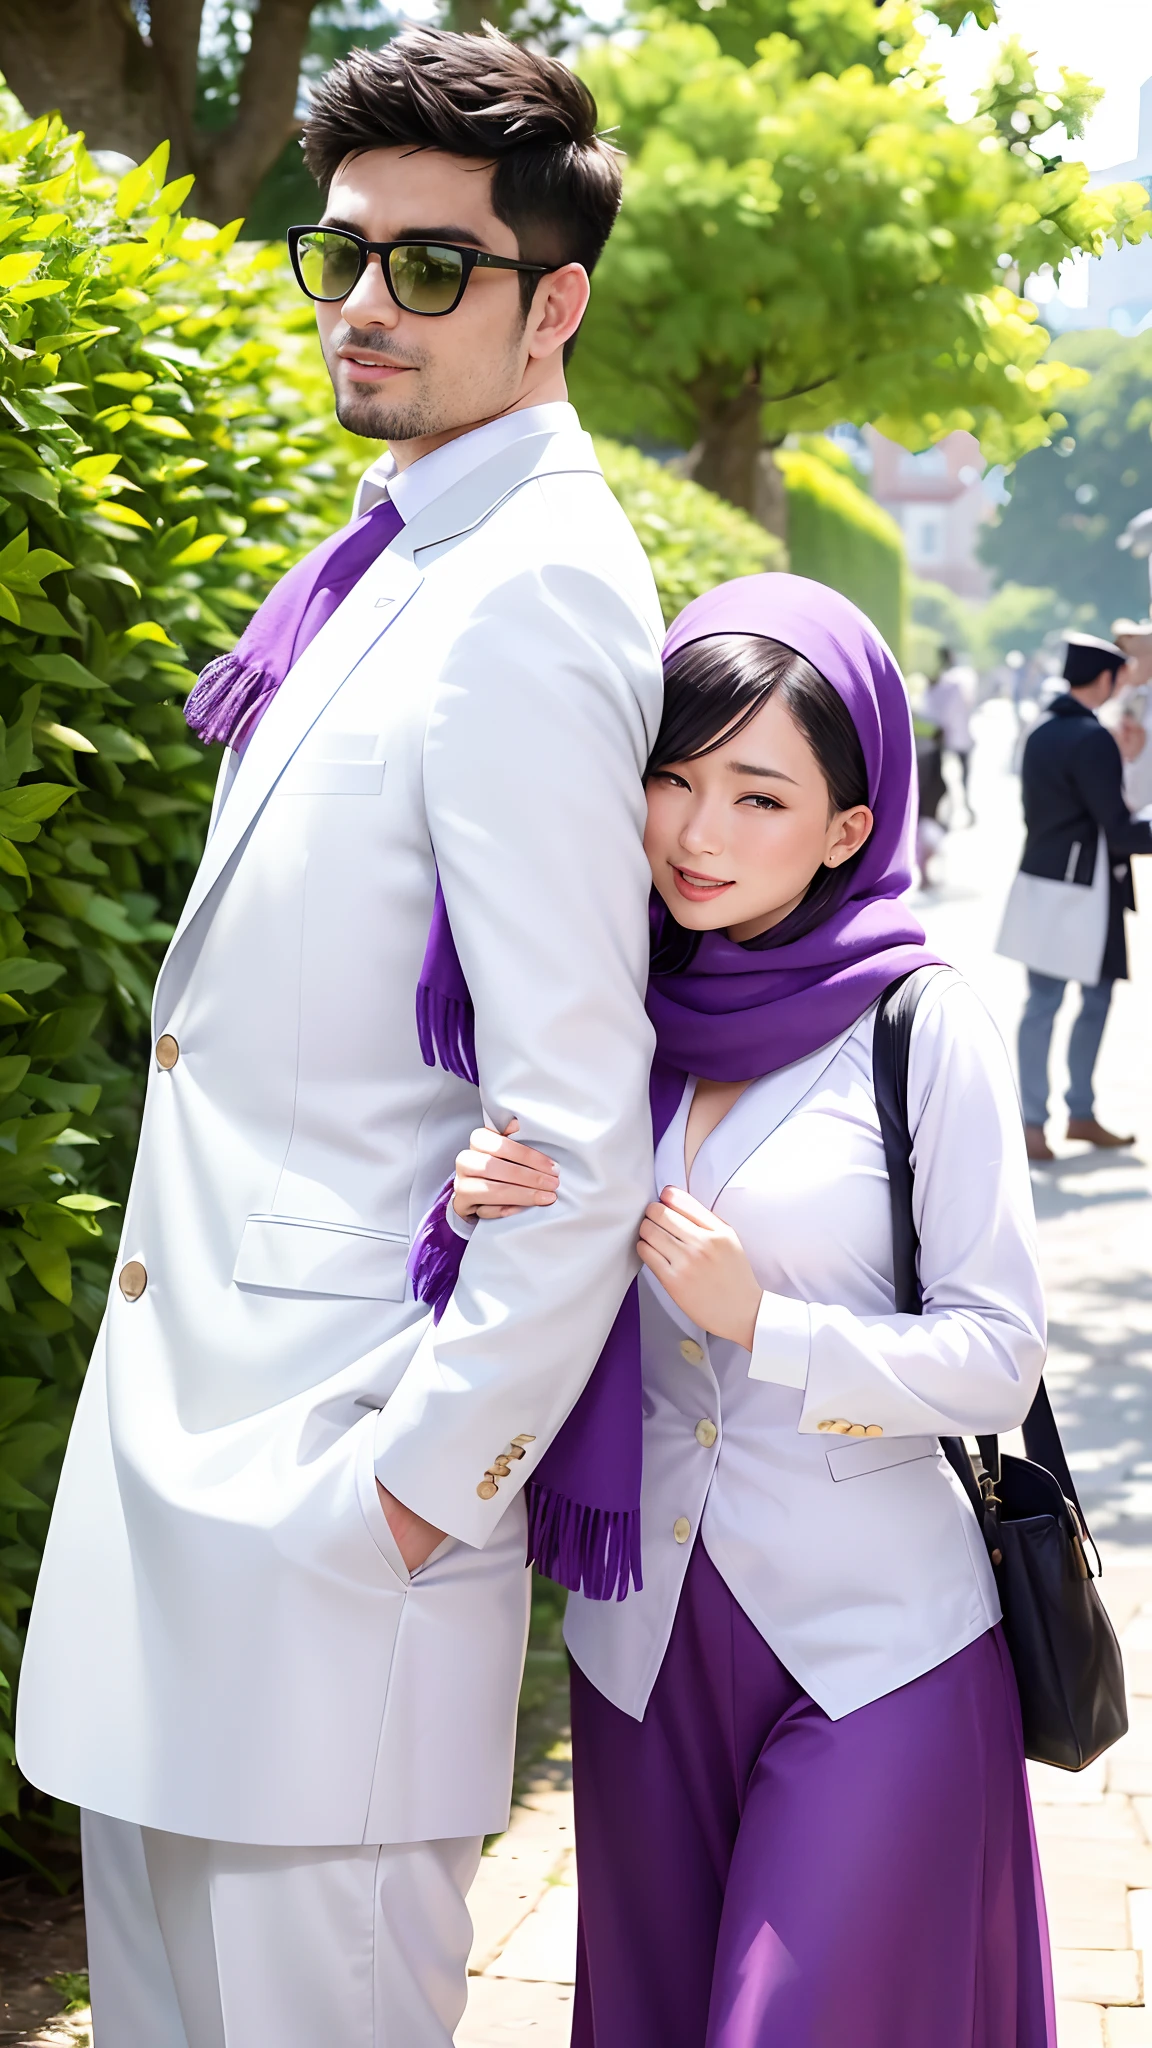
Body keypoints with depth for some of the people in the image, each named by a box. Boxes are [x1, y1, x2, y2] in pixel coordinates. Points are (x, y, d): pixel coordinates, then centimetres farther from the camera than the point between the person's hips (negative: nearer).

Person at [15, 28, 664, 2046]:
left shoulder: (523, 604, -18)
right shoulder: (398, 561, 12)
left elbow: (582, 1121, -22)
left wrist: (431, 1478, -17)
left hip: (335, 1486, -10)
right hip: (189, 1409, 10)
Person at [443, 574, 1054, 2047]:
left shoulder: (922, 1028, -10)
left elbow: (1000, 1358, -10)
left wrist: (763, 1321, -20)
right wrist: (483, 1217, -13)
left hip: (874, 1649, -4)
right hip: (644, 1638, 5)